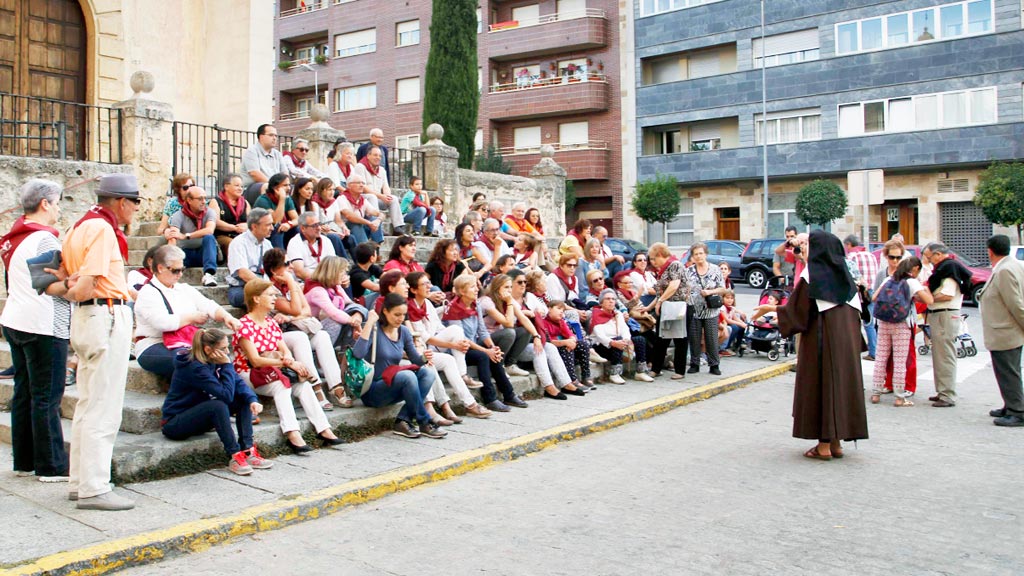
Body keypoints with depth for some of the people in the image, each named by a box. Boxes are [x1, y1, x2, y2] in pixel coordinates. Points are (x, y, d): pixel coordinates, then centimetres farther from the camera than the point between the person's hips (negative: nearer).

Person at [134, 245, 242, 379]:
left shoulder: (184, 289, 18)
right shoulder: (148, 293, -5)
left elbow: (208, 306, 6)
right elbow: (163, 323, -20)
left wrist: (226, 317, -16)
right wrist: (193, 317, -7)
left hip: (186, 345, 6)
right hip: (153, 348, -6)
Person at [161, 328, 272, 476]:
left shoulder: (214, 360, -2)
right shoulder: (194, 367, -27)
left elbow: (238, 382, -7)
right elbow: (226, 394, -30)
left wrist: (252, 399, -24)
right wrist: (227, 365, -25)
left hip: (198, 417, 9)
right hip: (174, 423, -8)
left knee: (244, 399, -8)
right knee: (218, 405, -35)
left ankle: (248, 451, -16)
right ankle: (234, 456, -27)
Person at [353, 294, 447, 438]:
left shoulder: (404, 332, 8)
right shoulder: (374, 329, -12)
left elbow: (415, 359, 7)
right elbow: (358, 353, -30)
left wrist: (424, 358, -16)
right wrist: (369, 323, -27)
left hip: (392, 386, 7)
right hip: (372, 391, -7)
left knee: (428, 372, -16)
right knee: (407, 376, -31)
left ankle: (403, 421, -22)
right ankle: (425, 424, -17)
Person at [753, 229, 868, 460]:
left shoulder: (811, 275, -11)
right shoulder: (844, 274, 8)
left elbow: (797, 310, -11)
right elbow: (857, 309, 12)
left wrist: (770, 308, 2)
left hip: (821, 339, -6)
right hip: (847, 340, 6)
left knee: (820, 384, 1)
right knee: (842, 382, 10)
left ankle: (824, 445, 3)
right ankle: (836, 442, 16)